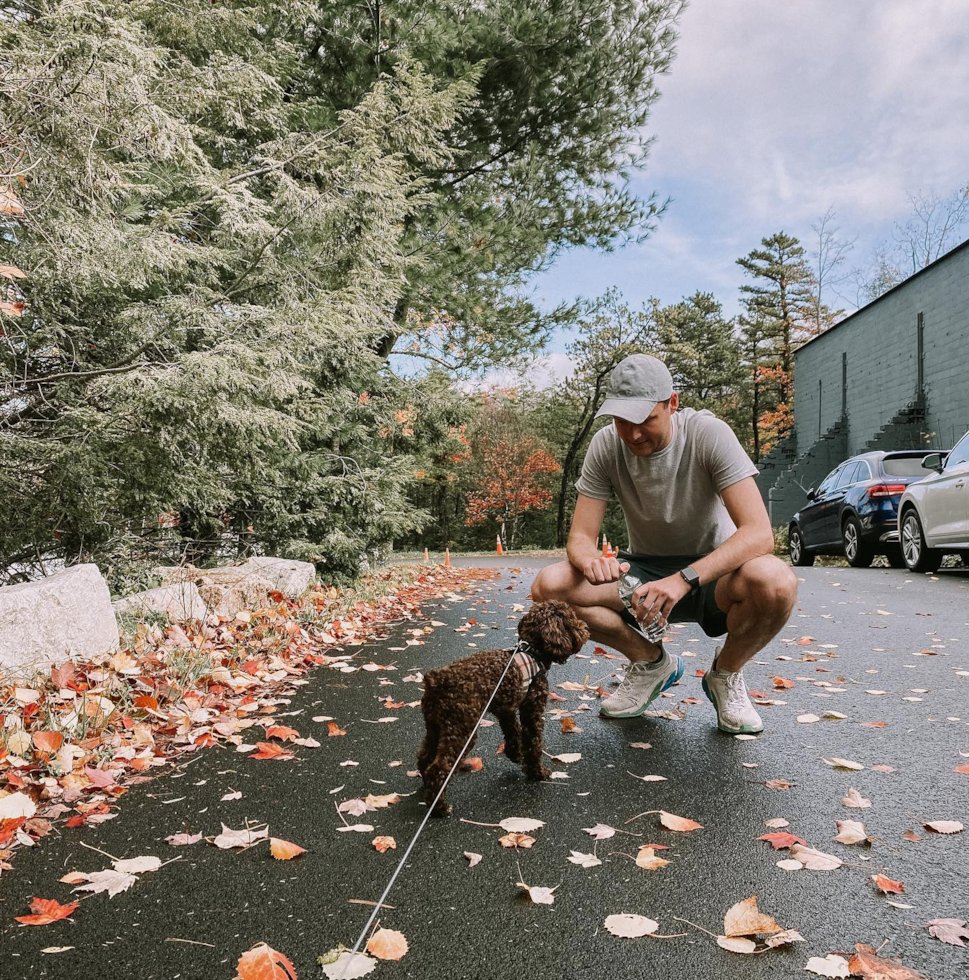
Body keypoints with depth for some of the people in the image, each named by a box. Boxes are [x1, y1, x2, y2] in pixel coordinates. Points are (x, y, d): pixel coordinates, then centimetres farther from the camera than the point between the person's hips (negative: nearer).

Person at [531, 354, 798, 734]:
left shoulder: (708, 434, -21)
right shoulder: (606, 446, -11)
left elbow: (759, 533, -29)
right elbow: (580, 536, -10)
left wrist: (684, 579, -43)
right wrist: (591, 559, -36)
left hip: (713, 571, -2)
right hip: (644, 572, 3)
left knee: (775, 582, -37)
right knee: (548, 587, -22)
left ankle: (726, 675, -2)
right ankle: (652, 662, 4)